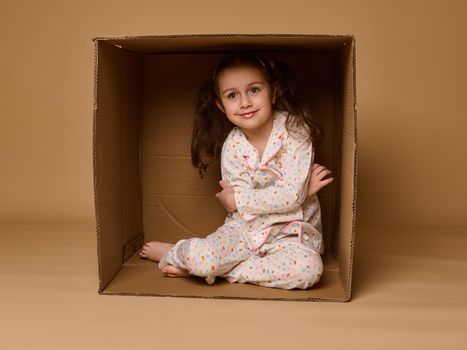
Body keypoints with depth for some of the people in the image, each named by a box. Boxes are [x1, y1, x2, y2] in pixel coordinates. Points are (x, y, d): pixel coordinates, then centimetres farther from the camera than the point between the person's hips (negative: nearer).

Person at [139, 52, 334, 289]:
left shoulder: (294, 130, -13)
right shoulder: (232, 146, -6)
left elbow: (293, 196, -20)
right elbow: (241, 206, -12)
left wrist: (237, 201, -13)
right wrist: (301, 189, -17)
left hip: (291, 232, 0)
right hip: (245, 228, 1)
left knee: (309, 268, -33)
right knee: (202, 257, -27)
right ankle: (174, 253, 12)